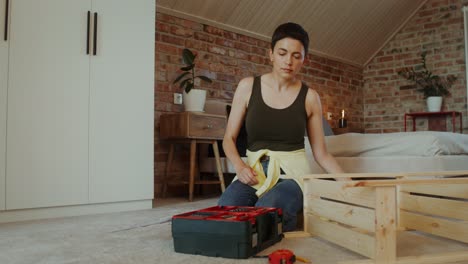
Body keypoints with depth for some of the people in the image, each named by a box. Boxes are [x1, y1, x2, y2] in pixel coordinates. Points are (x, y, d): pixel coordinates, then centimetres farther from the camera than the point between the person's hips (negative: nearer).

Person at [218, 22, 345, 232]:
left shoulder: (309, 97, 3)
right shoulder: (248, 86, 3)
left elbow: (321, 153, 7)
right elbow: (229, 138, 6)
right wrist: (240, 166, -13)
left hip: (292, 172, -1)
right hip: (253, 172, 1)